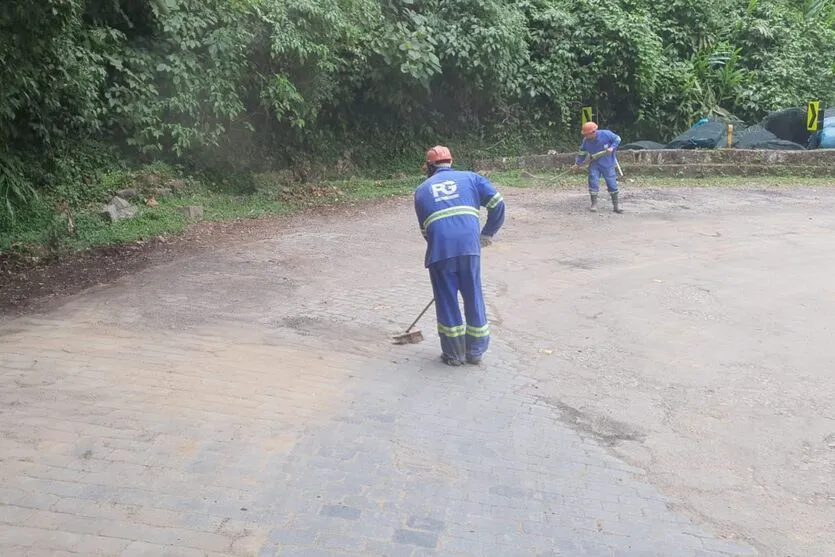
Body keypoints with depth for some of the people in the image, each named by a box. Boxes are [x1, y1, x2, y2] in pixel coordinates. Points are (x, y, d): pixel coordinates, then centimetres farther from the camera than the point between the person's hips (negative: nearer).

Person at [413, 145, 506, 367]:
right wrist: (488, 233, 22)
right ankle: (476, 351, 24)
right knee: (474, 297, 14)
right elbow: (497, 203, 10)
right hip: (469, 244, 0)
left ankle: (454, 353, 21)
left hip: (440, 248, 0)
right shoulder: (469, 178, 20)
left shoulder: (422, 189, 22)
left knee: (446, 300, 11)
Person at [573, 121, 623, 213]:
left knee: (612, 184, 1)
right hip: (594, 165, 3)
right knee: (593, 183, -8)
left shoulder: (606, 134, -18)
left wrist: (612, 148, -19)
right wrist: (577, 163, 5)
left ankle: (616, 205, 12)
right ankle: (594, 204, 4)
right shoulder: (586, 140, -7)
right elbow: (582, 152, 8)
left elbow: (617, 139, -4)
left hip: (608, 165, -3)